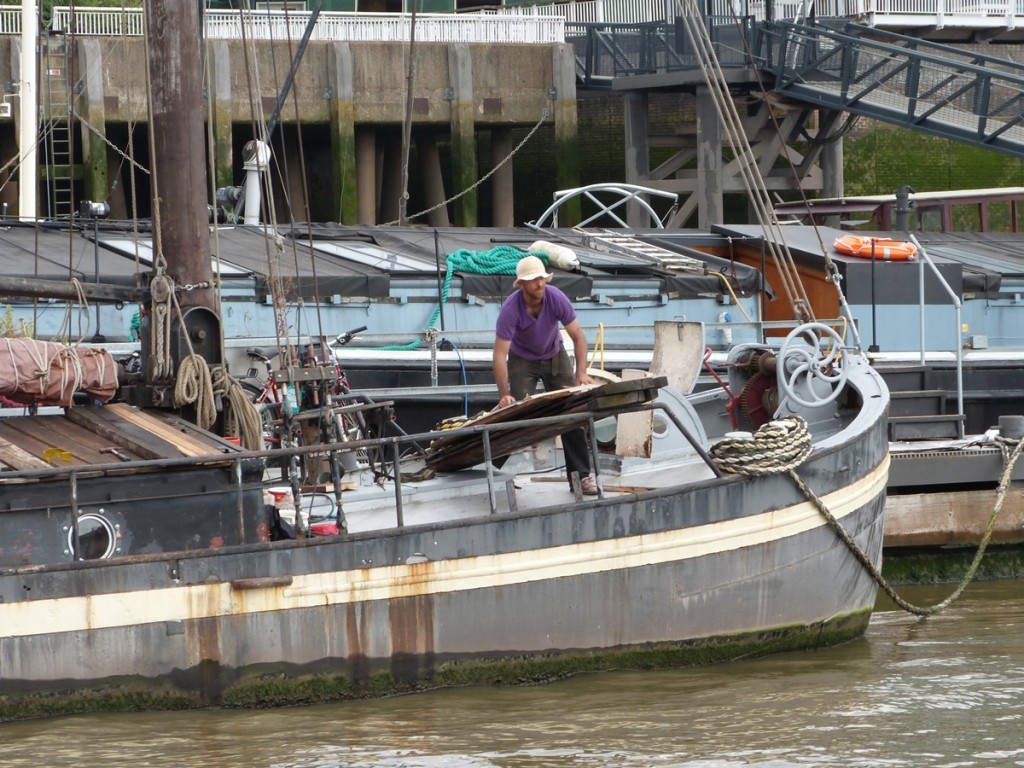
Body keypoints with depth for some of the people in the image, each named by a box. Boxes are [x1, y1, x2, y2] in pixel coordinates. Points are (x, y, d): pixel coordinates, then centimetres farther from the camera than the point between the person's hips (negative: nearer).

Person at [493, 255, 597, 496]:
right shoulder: (510, 310, -32)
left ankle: (581, 475, -1)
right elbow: (500, 355, -32)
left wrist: (581, 373, -27)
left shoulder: (557, 299, -26)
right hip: (522, 360, -2)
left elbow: (578, 337, -16)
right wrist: (504, 395, -37)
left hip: (555, 356, 2)